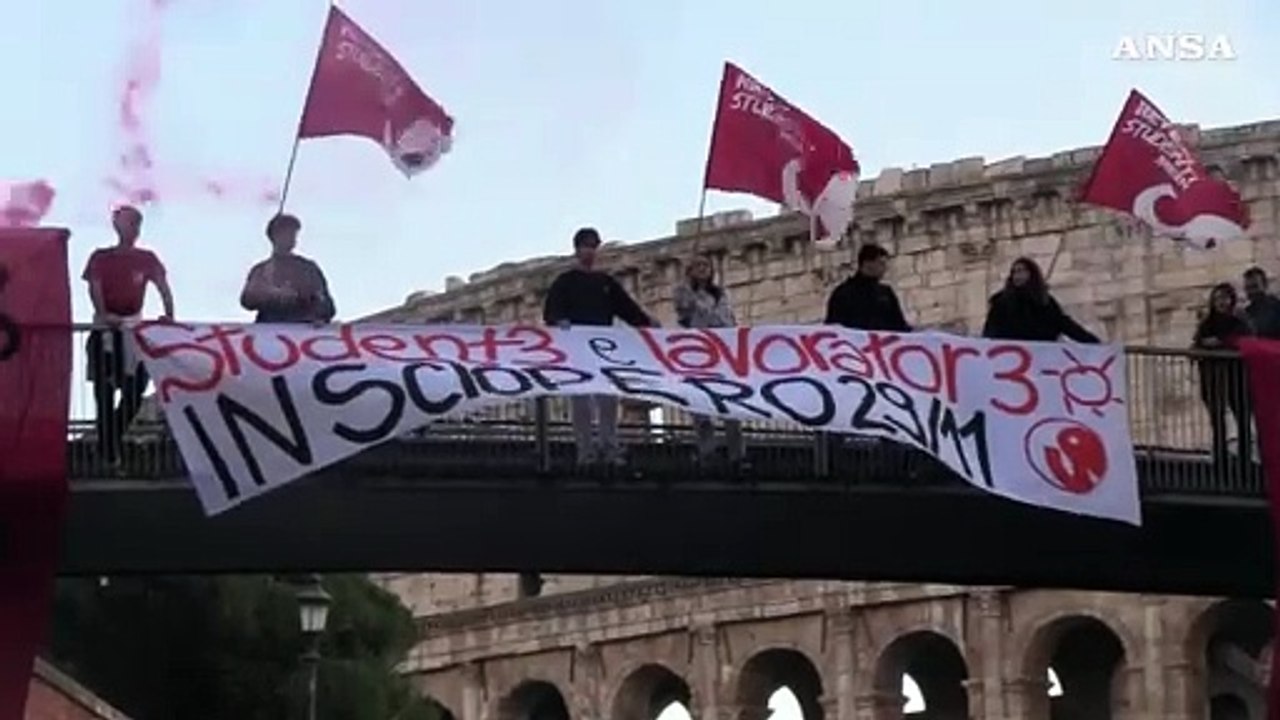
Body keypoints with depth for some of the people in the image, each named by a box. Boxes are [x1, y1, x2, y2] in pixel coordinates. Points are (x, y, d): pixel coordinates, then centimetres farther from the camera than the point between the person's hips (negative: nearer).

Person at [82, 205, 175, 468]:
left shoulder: (146, 259, 7)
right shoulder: (101, 258, 0)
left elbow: (163, 287, 1)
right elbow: (95, 288, -11)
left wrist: (169, 314, -16)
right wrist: (103, 315, -28)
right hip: (105, 329, -3)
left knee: (135, 391, 1)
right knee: (105, 392, -2)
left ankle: (112, 438, 24)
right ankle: (109, 453, 2)